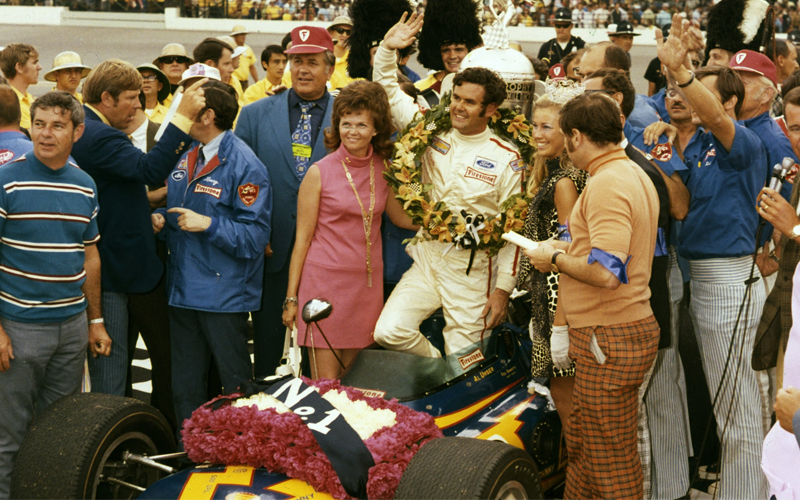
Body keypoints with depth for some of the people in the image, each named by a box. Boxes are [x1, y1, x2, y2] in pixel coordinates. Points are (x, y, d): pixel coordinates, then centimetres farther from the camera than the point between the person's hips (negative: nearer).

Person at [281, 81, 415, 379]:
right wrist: (291, 297, -2)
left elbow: (403, 217, 18)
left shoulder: (383, 169, 5)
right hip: (326, 279, -4)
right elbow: (302, 239, -2)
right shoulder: (320, 173, -6)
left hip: (367, 282, 4)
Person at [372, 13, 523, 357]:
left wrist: (503, 289, -7)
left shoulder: (506, 158, -4)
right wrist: (387, 48, -5)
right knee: (389, 332, -14)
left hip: (473, 273, -3)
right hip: (426, 261, 3)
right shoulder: (432, 133, 5)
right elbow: (388, 91, 11)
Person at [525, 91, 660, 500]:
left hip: (610, 340, -11)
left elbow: (607, 273, -28)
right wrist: (571, 250, 18)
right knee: (581, 446, 20)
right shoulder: (633, 174, 14)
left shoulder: (608, 184, -19)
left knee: (611, 459, 1)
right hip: (630, 326, 11)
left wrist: (555, 259, -12)